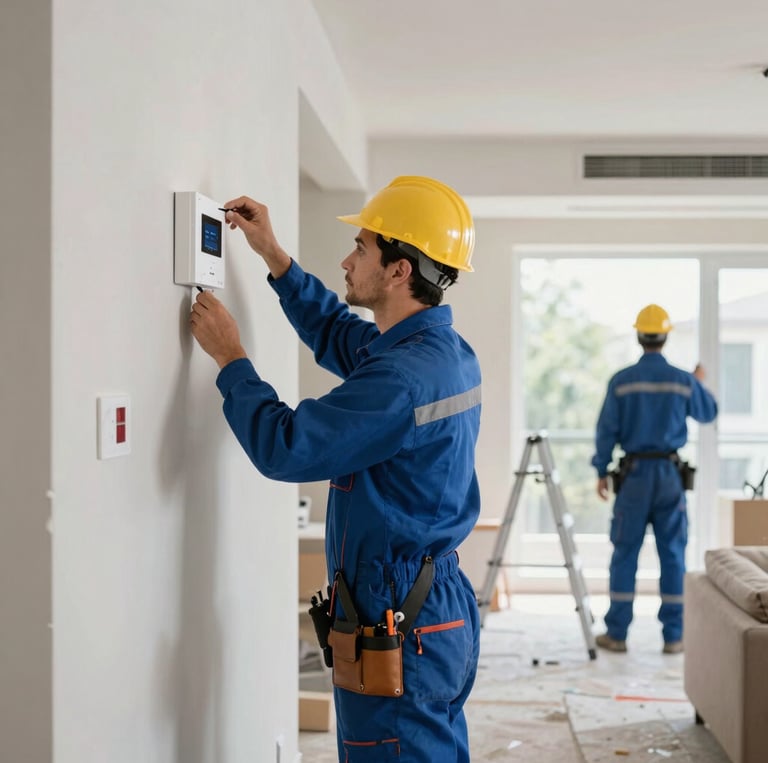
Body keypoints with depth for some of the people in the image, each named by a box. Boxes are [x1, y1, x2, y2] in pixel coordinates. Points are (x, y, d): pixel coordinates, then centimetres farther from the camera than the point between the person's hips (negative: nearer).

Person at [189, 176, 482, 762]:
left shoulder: (405, 377, -25)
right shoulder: (446, 350, 7)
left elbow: (283, 447, -22)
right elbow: (337, 333, 23)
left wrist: (230, 358, -8)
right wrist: (273, 256, 18)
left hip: (398, 629, -10)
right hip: (443, 610, 10)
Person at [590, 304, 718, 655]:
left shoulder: (622, 381, -6)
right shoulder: (684, 381, -2)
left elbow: (606, 429, -4)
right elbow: (708, 413, 15)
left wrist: (602, 471, 6)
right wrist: (700, 384, 33)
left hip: (634, 474, -1)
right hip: (670, 473, 1)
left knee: (625, 553, 5)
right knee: (672, 554, 6)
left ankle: (616, 633, 7)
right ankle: (673, 635, 9)